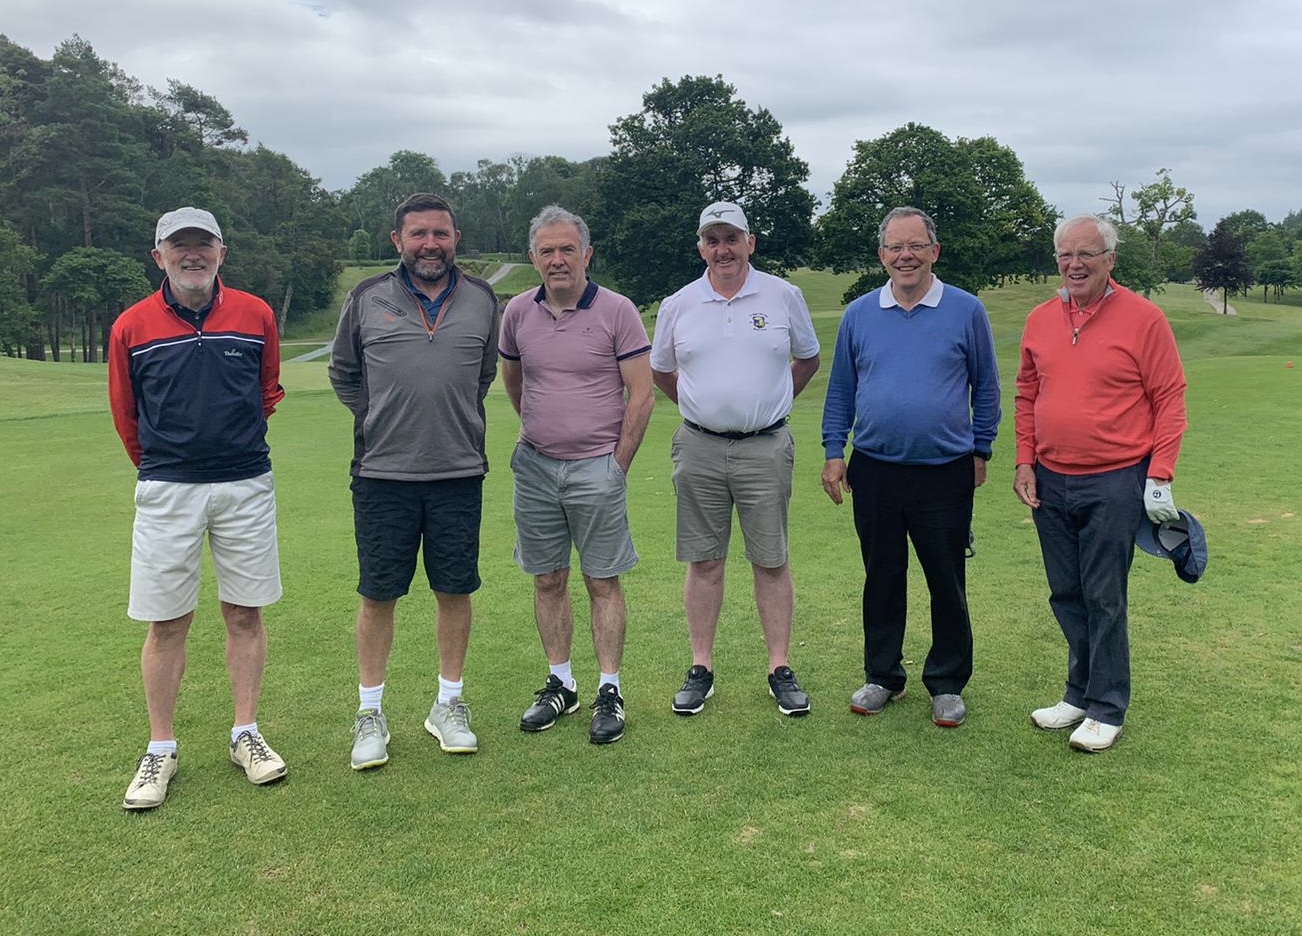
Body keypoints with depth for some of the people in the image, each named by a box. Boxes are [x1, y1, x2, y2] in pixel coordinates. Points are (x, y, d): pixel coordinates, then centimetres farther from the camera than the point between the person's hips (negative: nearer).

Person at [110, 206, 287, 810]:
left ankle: (246, 734, 22)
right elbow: (126, 414, 11)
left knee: (244, 614, 8)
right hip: (166, 490, -1)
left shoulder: (256, 316, 1)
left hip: (246, 486, 1)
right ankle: (160, 750, 18)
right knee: (166, 623, 4)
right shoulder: (131, 327, -1)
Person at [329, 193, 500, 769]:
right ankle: (370, 713, 19)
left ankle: (449, 705, 24)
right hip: (382, 473, -1)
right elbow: (342, 373, 14)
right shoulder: (367, 299, 2)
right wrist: (382, 419, 6)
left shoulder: (481, 300, 7)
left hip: (460, 472, 2)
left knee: (455, 590, 8)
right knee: (378, 593, 5)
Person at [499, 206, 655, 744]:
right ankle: (560, 685, 23)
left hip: (597, 467, -4)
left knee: (603, 582, 2)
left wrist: (617, 465, -6)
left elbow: (641, 394, -6)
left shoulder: (616, 311, -7)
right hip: (535, 467, 4)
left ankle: (609, 693, 11)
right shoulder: (518, 313, 4)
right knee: (547, 580, 10)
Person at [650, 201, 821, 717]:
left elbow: (807, 359, 16)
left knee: (771, 562, 3)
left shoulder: (783, 296, 2)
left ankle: (780, 669, 13)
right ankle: (701, 669, 16)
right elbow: (660, 372, 19)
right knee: (704, 562, 7)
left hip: (766, 447, -1)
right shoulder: (677, 305, 5)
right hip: (699, 448, 1)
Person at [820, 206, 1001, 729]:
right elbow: (840, 391, 10)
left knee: (947, 583, 6)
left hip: (946, 473, -2)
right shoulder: (859, 315, 6)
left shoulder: (966, 311, 0)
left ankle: (947, 685, 22)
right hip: (874, 471, 2)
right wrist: (833, 453, 4)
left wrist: (980, 451, 4)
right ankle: (882, 677, 26)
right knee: (881, 579, 12)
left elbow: (986, 387, 7)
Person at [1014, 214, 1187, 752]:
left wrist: (1159, 475, -12)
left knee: (1104, 600, 1)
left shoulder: (1142, 318, -8)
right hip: (1051, 482, 5)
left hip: (1114, 483, -5)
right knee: (1066, 597, 14)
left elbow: (1169, 400, -7)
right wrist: (1025, 462, 6)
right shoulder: (1040, 320, 7)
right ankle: (1080, 694, 29)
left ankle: (1106, 711, 14)